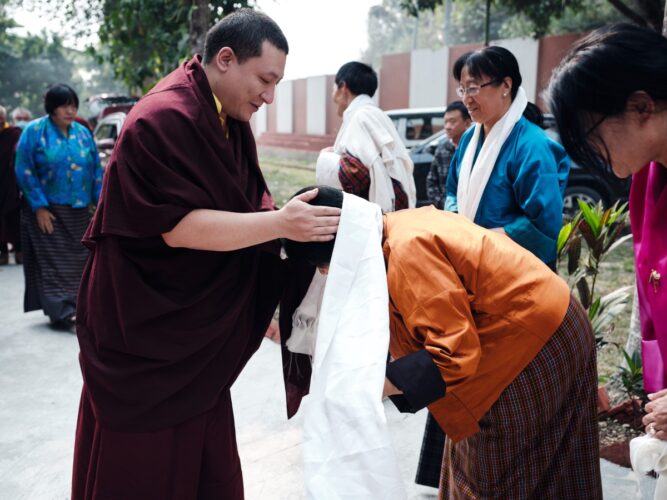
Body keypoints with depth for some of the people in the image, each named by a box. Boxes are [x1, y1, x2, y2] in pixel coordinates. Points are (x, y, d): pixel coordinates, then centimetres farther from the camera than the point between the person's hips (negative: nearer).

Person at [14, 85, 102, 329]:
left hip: (78, 210, 4)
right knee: (53, 261, -3)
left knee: (77, 259, 7)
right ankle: (61, 311, -1)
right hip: (47, 211, -4)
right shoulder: (34, 131, -5)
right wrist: (39, 206, -14)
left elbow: (96, 171, 9)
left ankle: (74, 305, 19)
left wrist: (100, 203, 2)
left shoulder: (83, 133, 7)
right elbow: (25, 172, -8)